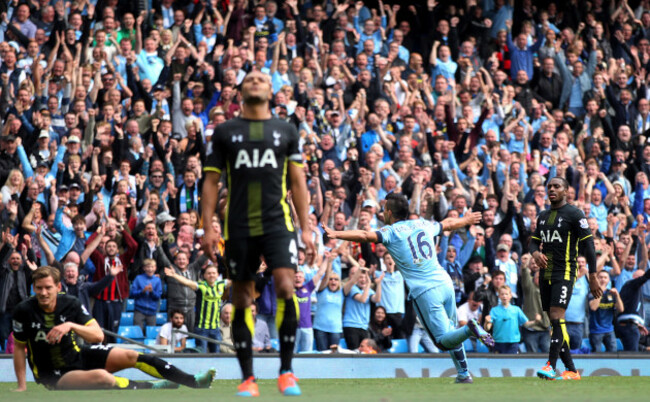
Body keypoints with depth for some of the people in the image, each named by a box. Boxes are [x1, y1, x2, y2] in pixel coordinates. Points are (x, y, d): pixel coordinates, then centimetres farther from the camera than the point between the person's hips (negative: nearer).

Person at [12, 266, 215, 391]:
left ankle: (193, 381, -6)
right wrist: (22, 387, -11)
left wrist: (71, 326, -30)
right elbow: (19, 347, -7)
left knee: (130, 356, -9)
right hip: (54, 375, -5)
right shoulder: (24, 311, -17)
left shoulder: (71, 304, -9)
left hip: (78, 356, 5)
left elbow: (98, 335, -13)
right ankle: (152, 387, -12)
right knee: (102, 377, -32)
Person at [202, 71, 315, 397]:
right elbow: (211, 181, 8)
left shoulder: (286, 131, 11)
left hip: (278, 222, -1)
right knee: (242, 299, 2)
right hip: (239, 227, 1)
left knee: (285, 287, -17)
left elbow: (298, 182, 11)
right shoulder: (225, 132, 9)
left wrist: (306, 229, 4)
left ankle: (286, 371, -6)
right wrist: (208, 228, -1)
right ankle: (247, 378, 9)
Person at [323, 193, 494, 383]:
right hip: (445, 282, 5)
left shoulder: (390, 232, -2)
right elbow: (449, 224, 33)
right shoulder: (423, 224, 15)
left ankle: (469, 329, -32)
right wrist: (466, 220, 52)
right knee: (450, 333, 22)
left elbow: (365, 235, -19)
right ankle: (464, 373, 16)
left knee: (443, 340, -3)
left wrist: (336, 234, -25)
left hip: (424, 291, -5)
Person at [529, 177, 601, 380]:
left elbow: (588, 245, -6)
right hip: (546, 274, 7)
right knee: (555, 323, 5)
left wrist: (593, 277, -10)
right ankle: (571, 370, 10)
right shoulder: (543, 216, 16)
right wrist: (535, 253, -6)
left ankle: (551, 367, -24)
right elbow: (534, 241, 20)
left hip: (565, 272, -7)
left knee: (557, 317, -19)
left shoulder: (574, 214, -5)